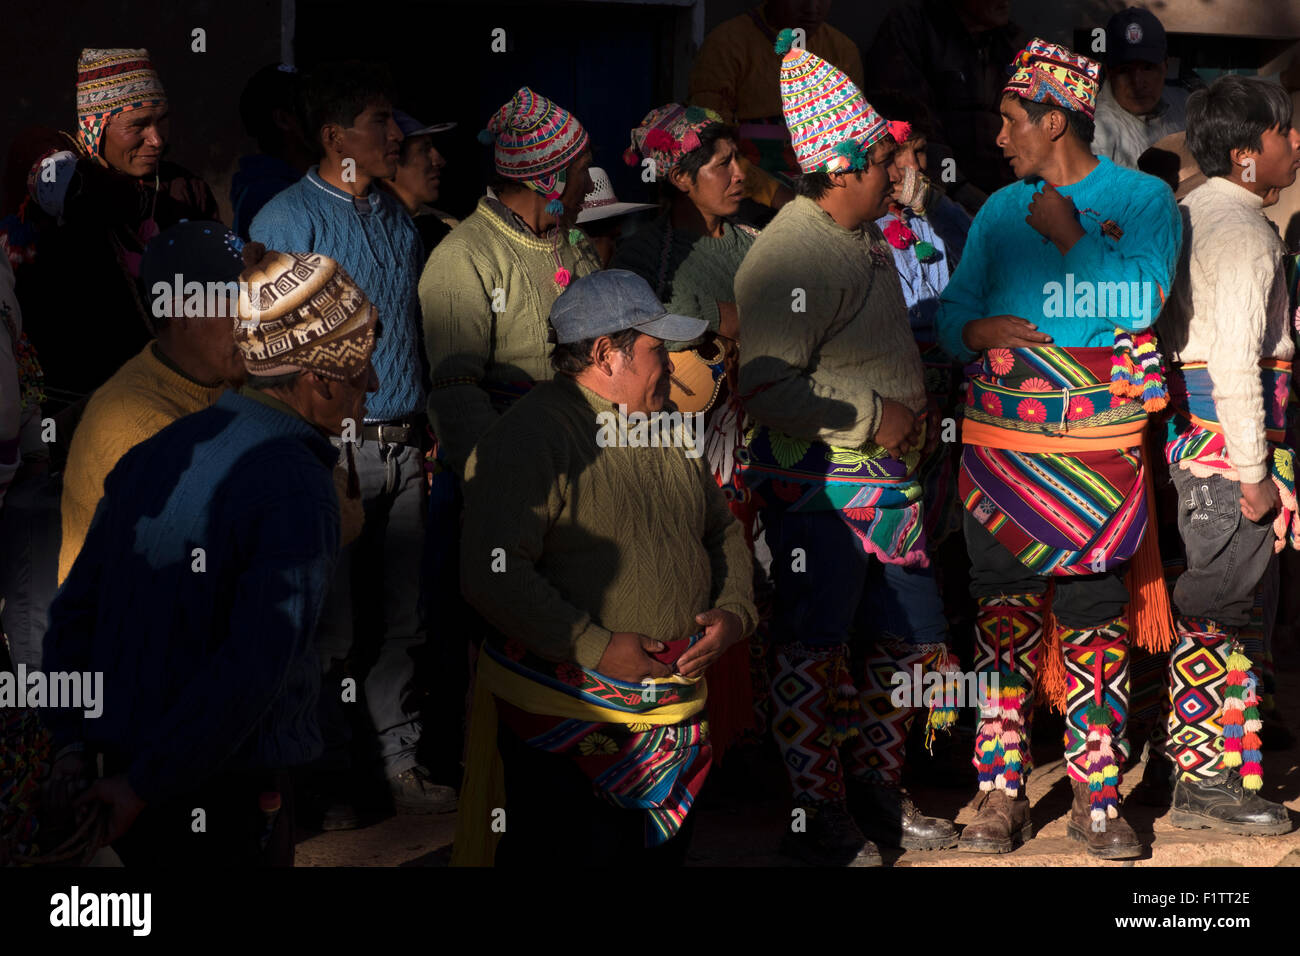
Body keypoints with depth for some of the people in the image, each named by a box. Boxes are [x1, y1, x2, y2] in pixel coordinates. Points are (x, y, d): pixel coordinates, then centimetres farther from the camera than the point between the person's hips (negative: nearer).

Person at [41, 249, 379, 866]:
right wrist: (145, 784, -19)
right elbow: (256, 666, -26)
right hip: (228, 801, -7)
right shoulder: (298, 492, -19)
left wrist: (70, 741, 6)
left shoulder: (154, 454, 7)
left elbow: (75, 610, 9)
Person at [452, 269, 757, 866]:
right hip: (565, 713, -7)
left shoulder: (667, 429, 14)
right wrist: (596, 648, -23)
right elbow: (491, 576, -22)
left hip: (675, 705, 8)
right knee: (574, 858, -6)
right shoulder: (527, 437, -13)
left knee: (663, 854, 13)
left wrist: (735, 611, 4)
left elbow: (723, 531, 24)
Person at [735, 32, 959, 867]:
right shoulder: (791, 255, -17)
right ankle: (816, 815, 7)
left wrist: (914, 408, 17)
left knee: (902, 641, 13)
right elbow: (765, 385, -24)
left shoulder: (868, 241, 13)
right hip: (816, 481, -9)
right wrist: (871, 418, -21)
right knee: (815, 652, -2)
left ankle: (876, 789, 26)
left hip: (888, 476, 9)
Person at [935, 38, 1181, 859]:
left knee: (1095, 621, -1)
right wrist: (978, 332, -8)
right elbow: (953, 315, 13)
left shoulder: (1145, 200, 2)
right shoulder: (999, 212, 14)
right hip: (998, 445, 3)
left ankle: (1097, 798, 8)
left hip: (1096, 451, -3)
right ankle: (1002, 792, 10)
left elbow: (1141, 306, -12)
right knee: (1002, 612, 2)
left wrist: (1069, 236, -10)